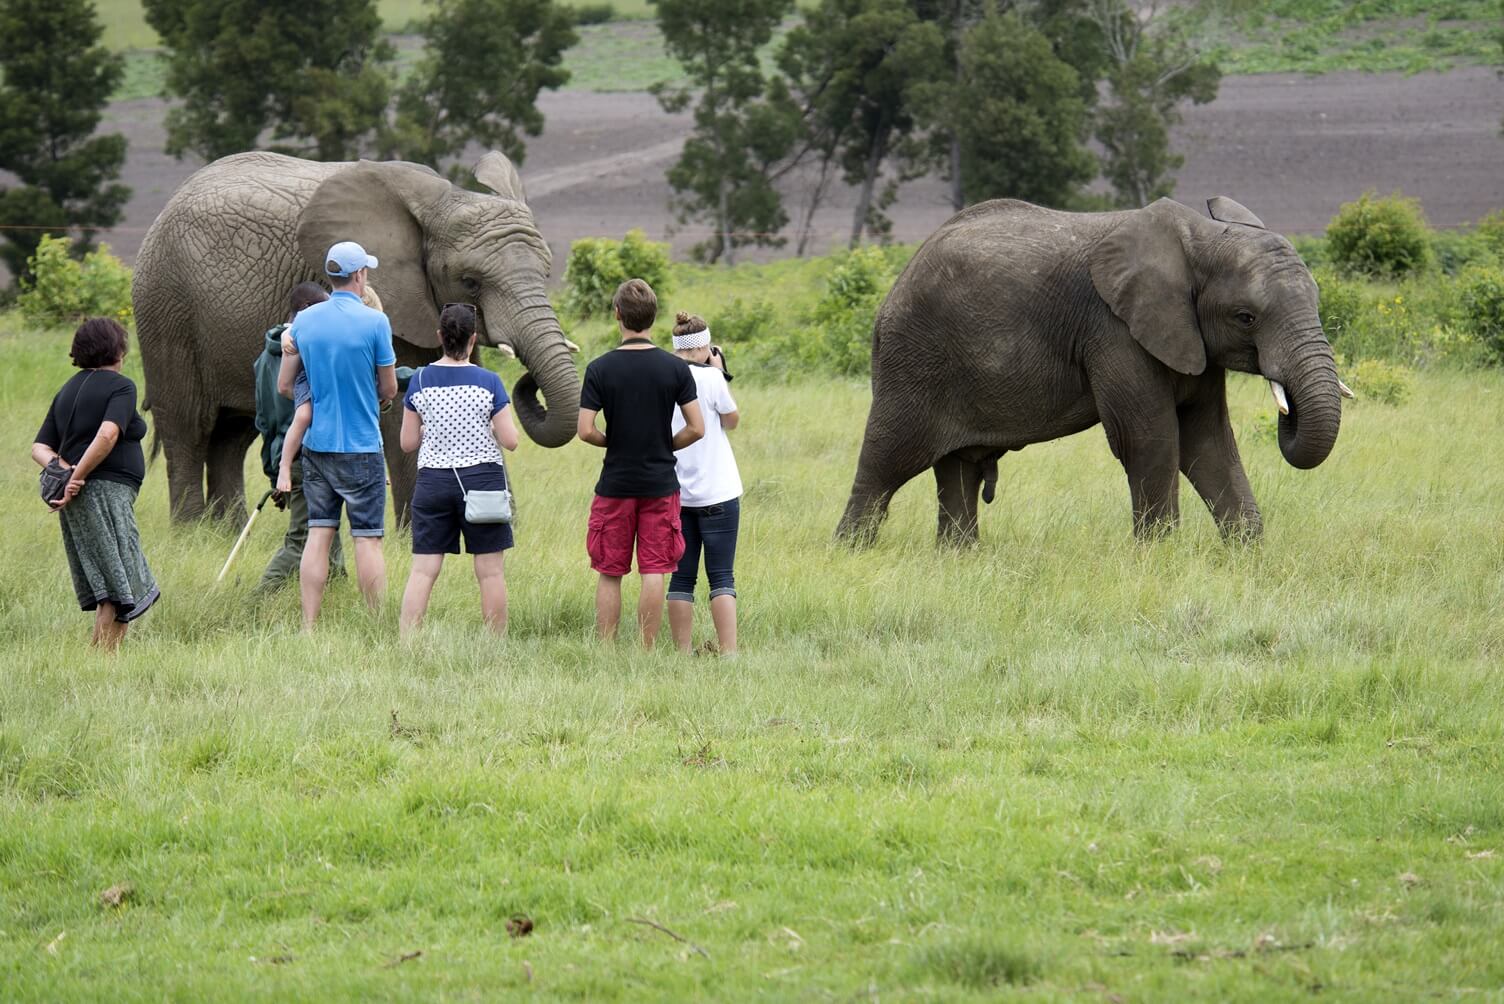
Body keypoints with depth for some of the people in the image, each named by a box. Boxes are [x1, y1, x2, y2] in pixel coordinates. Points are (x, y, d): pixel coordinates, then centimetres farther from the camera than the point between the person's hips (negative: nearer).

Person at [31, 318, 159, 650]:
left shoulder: (68, 391, 19)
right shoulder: (120, 386, -4)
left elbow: (40, 448, 12)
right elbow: (107, 435, -21)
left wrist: (63, 469, -5)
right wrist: (78, 477, -18)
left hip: (78, 499, 8)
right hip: (106, 491, -8)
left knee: (107, 592, 13)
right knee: (119, 593, -8)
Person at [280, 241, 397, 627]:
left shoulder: (303, 321, 3)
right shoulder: (374, 322, -11)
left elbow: (284, 386, 8)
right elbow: (389, 389, -2)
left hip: (316, 445, 4)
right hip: (361, 447, -4)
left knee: (318, 534, 6)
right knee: (367, 538, -1)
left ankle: (309, 627, 3)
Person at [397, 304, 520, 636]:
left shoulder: (420, 381, 0)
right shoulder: (488, 382, -7)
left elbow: (408, 442, 4)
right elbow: (510, 441, -6)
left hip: (433, 480, 2)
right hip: (482, 478, -2)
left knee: (423, 570, 2)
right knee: (490, 571, 5)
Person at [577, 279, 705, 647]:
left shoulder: (600, 369, -8)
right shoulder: (675, 369, -5)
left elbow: (585, 430, -12)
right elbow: (696, 429, -6)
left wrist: (611, 442, 8)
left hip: (615, 485, 0)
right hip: (660, 485, 0)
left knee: (610, 574, 8)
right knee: (654, 574, 2)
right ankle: (647, 652, 1)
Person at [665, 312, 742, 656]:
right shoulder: (709, 379, -11)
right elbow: (732, 420, 3)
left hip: (674, 494, 4)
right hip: (716, 492, -4)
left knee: (681, 576, 8)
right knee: (722, 576, -2)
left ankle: (683, 652, 5)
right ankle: (728, 650, -9)